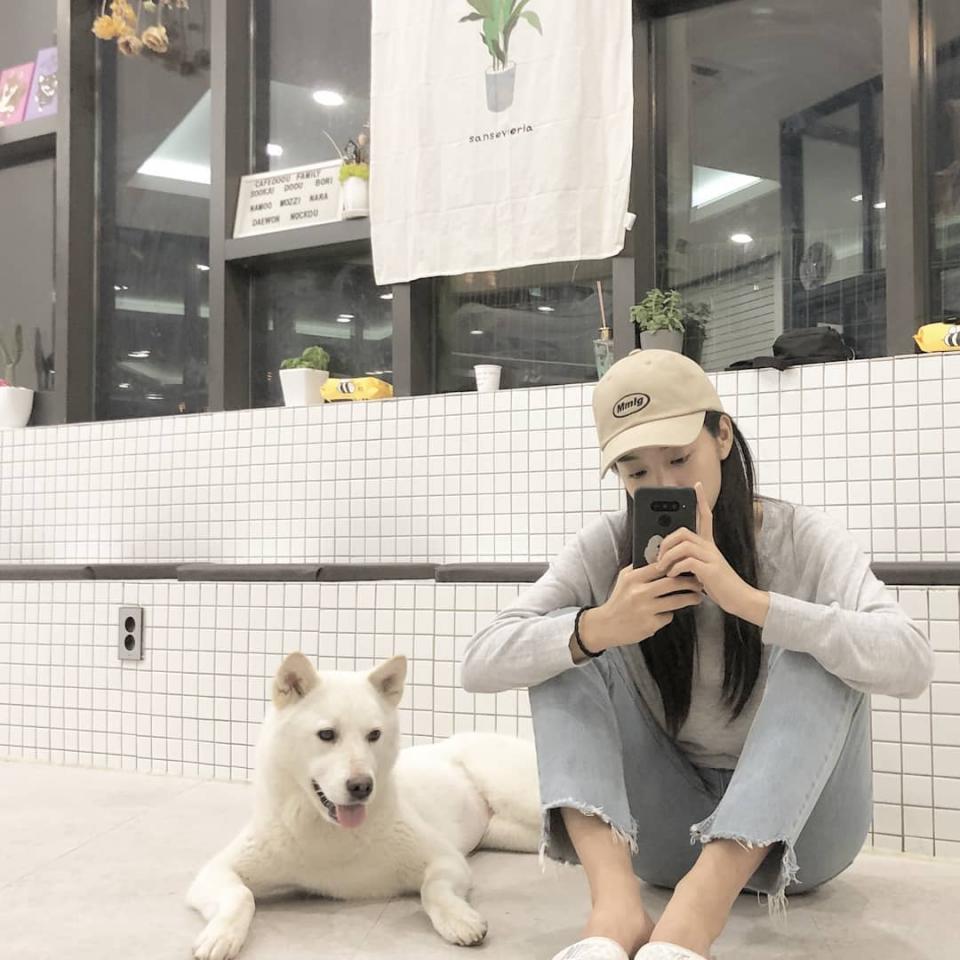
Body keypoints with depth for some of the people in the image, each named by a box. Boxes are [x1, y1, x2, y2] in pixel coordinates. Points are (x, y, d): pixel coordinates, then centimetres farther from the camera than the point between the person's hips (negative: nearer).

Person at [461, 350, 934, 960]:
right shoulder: (608, 548, -6)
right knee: (563, 648, -16)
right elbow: (481, 665, -15)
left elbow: (911, 664, -27)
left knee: (818, 649, -26)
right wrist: (600, 626, -34)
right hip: (667, 831, 2)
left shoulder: (802, 538, -11)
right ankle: (617, 905, -36)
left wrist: (746, 599, -38)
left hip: (795, 826, -2)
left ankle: (698, 911, -40)